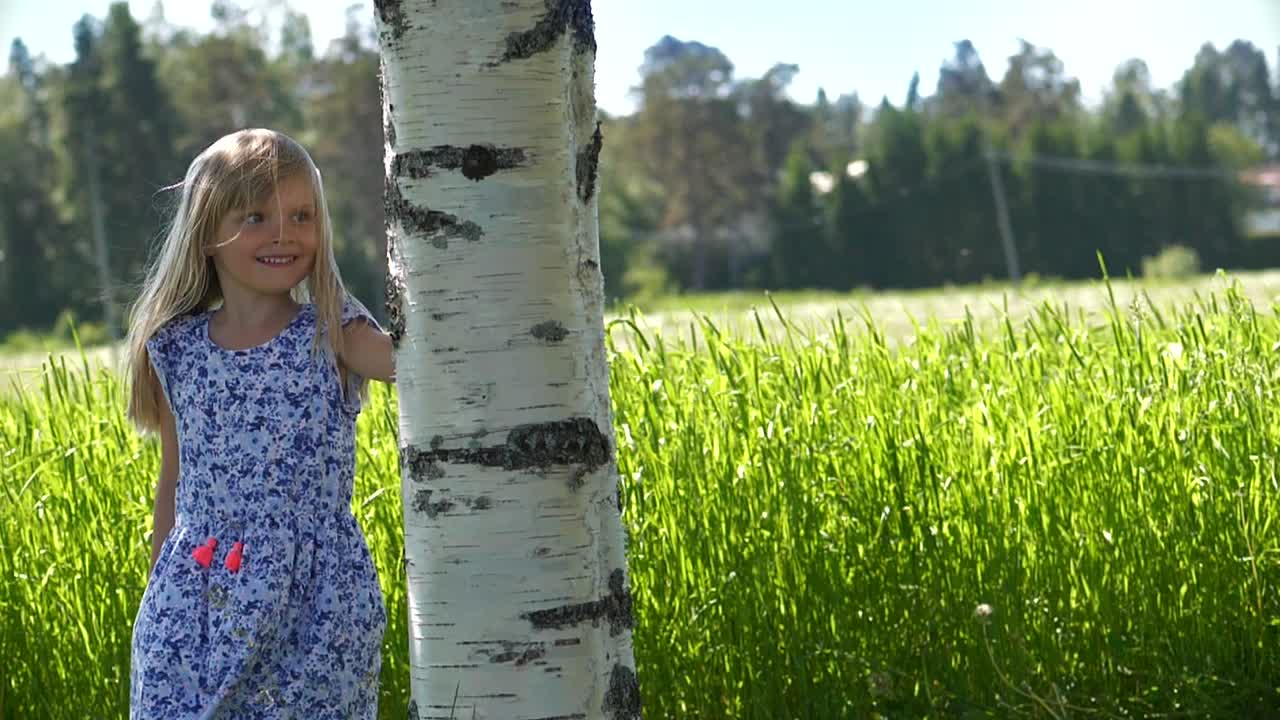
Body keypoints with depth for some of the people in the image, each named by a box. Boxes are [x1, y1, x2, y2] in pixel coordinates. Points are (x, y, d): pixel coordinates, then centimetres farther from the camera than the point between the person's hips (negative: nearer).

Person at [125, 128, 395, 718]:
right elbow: (176, 480, 15)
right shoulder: (175, 348, 6)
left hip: (315, 606, -3)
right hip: (194, 606, 3)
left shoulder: (332, 336, -4)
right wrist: (158, 593, 18)